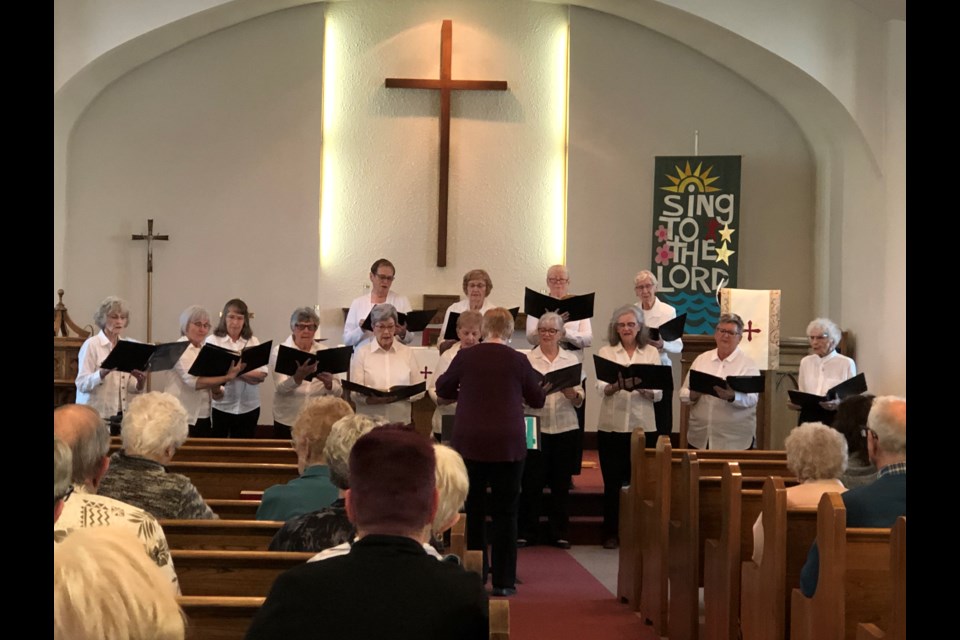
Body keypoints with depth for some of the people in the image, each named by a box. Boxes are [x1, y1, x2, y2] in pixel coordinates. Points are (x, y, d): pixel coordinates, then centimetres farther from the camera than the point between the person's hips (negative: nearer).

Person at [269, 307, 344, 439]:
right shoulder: (279, 351, -2)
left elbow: (338, 392, 0)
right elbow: (281, 388, -15)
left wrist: (329, 384, -22)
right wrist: (298, 377, -35)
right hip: (287, 422, -2)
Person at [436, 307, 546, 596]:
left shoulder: (465, 357, -4)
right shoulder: (518, 361, -6)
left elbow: (442, 389, 12)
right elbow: (538, 400, 7)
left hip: (470, 442, 1)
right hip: (508, 444, -1)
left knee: (474, 509, 13)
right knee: (505, 512, 5)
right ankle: (503, 580, 5)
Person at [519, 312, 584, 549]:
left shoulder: (571, 359, 8)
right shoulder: (528, 359, 3)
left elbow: (579, 400, 4)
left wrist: (570, 392, -17)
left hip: (566, 429, 2)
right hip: (536, 427, -2)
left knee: (561, 484, 7)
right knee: (531, 483, 0)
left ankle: (559, 533, 17)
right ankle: (526, 532, 11)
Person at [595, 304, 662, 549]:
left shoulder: (651, 353, 6)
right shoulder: (606, 352, 5)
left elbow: (658, 393, -1)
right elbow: (602, 388, -7)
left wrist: (641, 388, -22)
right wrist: (618, 385, -28)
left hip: (643, 426, 0)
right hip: (611, 426, 0)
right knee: (612, 482, 2)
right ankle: (611, 533, 12)